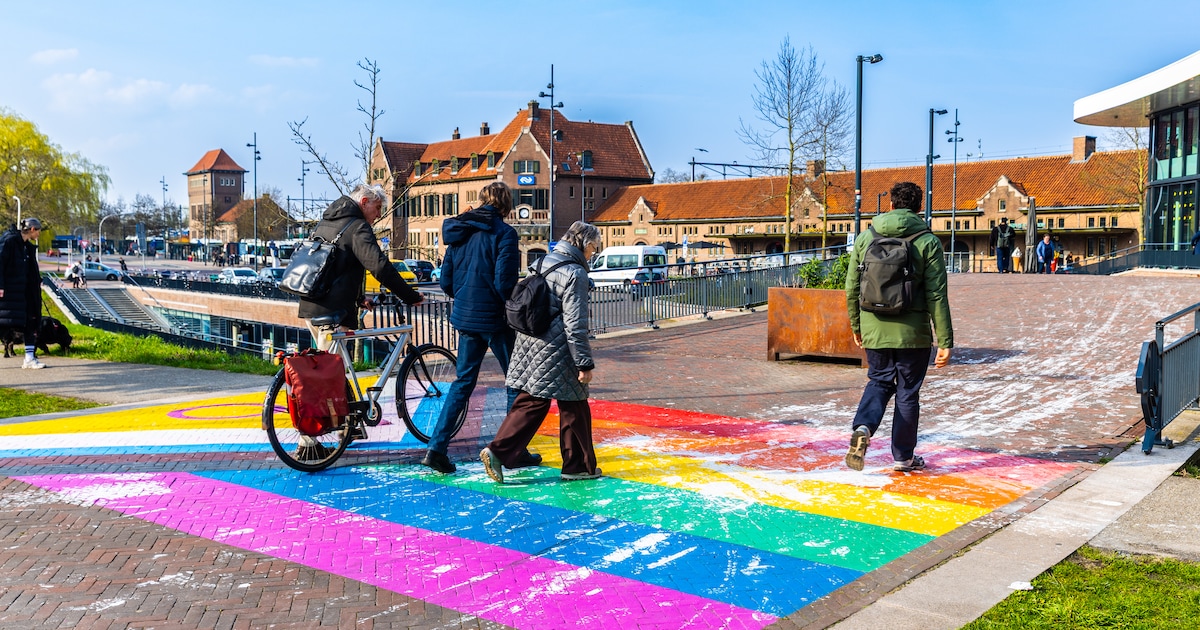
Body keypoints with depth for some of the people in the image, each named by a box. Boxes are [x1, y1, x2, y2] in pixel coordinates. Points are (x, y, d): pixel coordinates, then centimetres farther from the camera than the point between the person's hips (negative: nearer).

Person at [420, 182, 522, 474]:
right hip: (494, 319, -6)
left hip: (465, 318, 7)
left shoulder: (459, 232, 9)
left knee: (464, 380, 14)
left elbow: (445, 281, 9)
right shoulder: (504, 233, -12)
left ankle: (436, 447, 8)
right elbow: (504, 283, -20)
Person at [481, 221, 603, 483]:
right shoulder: (575, 273, -14)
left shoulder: (542, 262, 11)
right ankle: (579, 466, 16)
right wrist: (584, 363, -14)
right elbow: (575, 324, -17)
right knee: (574, 408, 6)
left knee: (531, 402, 11)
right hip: (556, 351, -8)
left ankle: (497, 452, 0)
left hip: (531, 345, 8)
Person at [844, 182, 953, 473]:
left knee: (879, 382, 19)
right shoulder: (928, 242, -6)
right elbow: (937, 296, -9)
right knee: (908, 392, 11)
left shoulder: (865, 238, 2)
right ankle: (904, 457, 21)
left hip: (874, 329, 2)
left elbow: (852, 288, 5)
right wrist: (945, 341, -5)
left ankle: (863, 427, -8)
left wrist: (856, 325, 18)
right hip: (912, 333, -2)